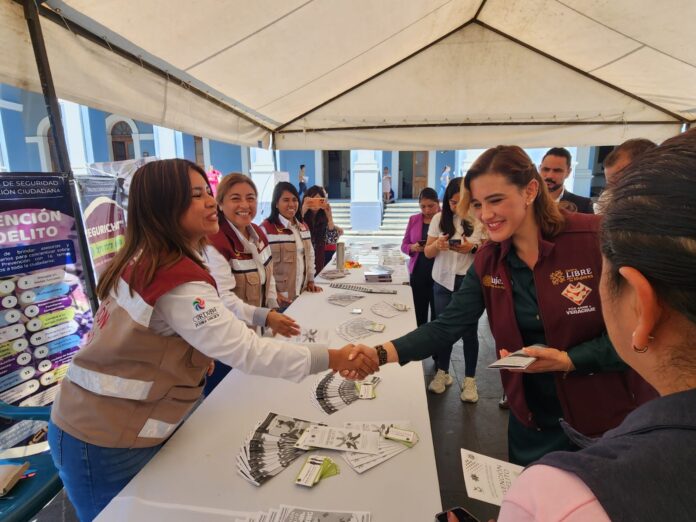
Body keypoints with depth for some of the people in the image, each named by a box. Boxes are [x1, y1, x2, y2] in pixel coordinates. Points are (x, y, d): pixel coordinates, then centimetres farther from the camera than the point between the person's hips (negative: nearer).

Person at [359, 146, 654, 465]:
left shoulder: (595, 238, -20)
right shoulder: (487, 261, -7)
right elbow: (447, 327, -11)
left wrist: (567, 360, -26)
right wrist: (383, 352, -24)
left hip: (609, 418, -3)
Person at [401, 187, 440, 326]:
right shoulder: (413, 220, 7)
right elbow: (404, 245, 10)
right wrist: (413, 247, -11)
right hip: (418, 274, 4)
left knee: (437, 316, -1)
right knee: (420, 315, 9)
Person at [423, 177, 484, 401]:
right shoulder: (439, 218, 2)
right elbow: (428, 253, 3)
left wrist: (472, 248, -21)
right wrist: (437, 245, -19)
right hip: (443, 281, 2)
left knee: (469, 330, 3)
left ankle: (469, 379, 19)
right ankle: (442, 373, 28)